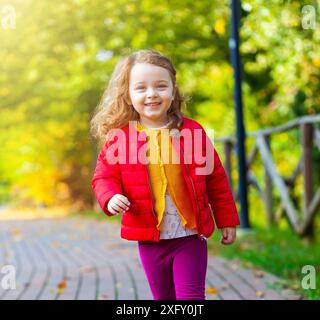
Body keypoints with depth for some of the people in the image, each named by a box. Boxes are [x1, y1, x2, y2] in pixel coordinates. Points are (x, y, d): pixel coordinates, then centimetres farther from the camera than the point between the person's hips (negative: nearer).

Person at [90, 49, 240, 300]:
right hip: (150, 239, 2)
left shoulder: (192, 131, -3)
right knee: (164, 297, 15)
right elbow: (104, 176, 3)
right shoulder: (118, 137, -3)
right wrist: (111, 198, -20)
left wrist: (227, 220, 7)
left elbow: (216, 178, 4)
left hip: (190, 235, -1)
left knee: (191, 296, -3)